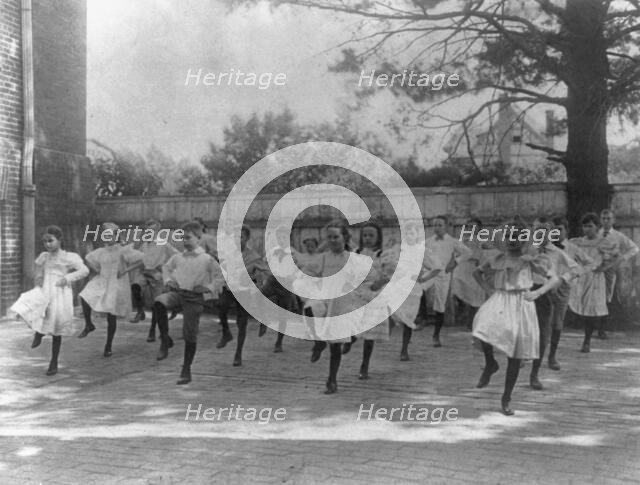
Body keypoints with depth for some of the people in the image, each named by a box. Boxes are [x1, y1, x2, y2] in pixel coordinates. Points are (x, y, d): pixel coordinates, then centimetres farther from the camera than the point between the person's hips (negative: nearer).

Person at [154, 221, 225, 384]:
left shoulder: (206, 259, -1)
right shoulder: (177, 257, 10)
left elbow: (220, 275, 4)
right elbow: (166, 267, 29)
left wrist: (209, 288, -8)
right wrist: (167, 280, 12)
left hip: (194, 297, -3)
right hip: (177, 292, 3)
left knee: (190, 335, 0)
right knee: (159, 302, -31)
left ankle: (186, 371, 15)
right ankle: (165, 340, -16)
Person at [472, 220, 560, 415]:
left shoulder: (530, 261, -2)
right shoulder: (498, 259, 7)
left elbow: (555, 279, -4)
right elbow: (477, 272, 23)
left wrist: (538, 292, -21)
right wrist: (487, 287, 6)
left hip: (520, 306, -2)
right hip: (499, 302, 2)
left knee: (514, 357, 4)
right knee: (484, 324, -31)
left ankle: (506, 399, 20)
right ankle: (490, 364, -1)